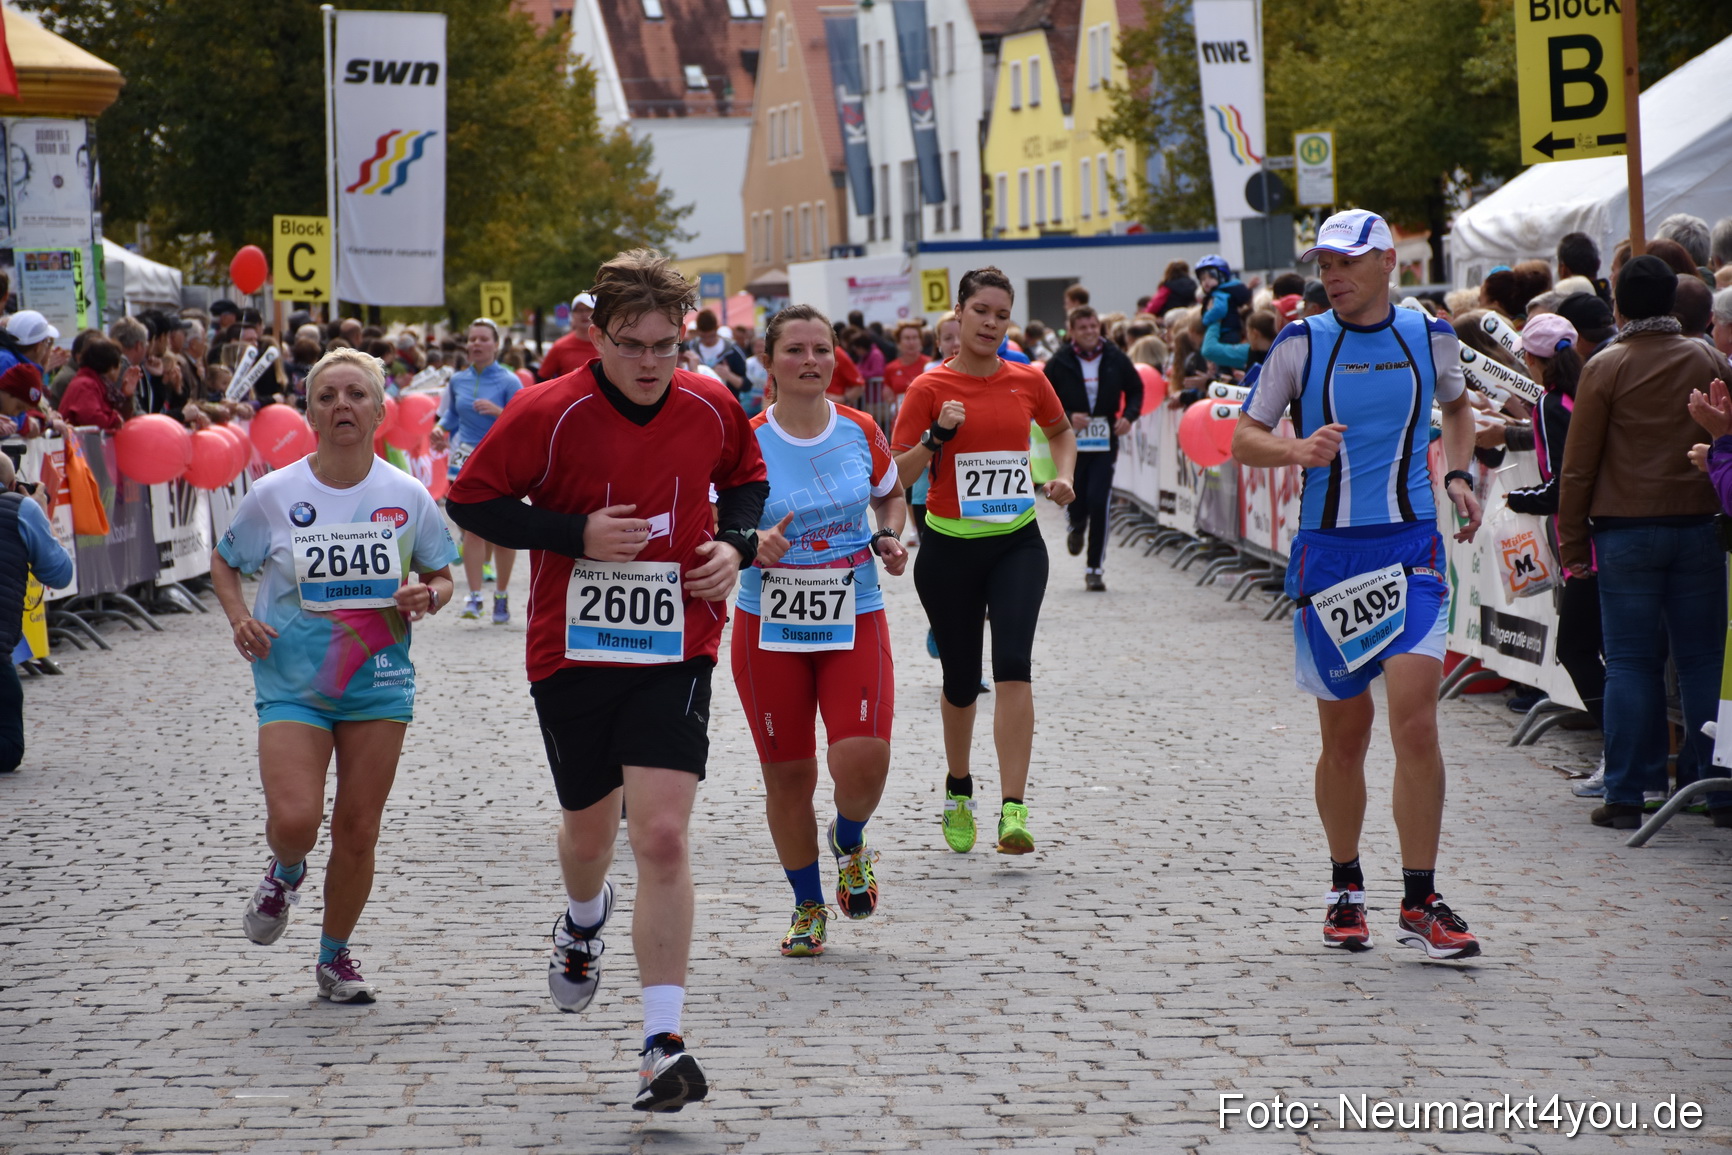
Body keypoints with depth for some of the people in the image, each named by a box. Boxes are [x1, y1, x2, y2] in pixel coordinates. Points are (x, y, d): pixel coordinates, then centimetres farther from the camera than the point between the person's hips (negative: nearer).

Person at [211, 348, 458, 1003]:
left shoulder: (407, 497, -2)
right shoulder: (274, 495, -5)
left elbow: (442, 577, 11)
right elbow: (224, 562, 10)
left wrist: (427, 597, -12)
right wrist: (239, 618, -7)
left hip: (379, 684, 1)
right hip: (292, 682, -1)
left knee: (357, 832, 4)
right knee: (294, 819, -17)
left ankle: (335, 956, 25)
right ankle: (285, 874, 20)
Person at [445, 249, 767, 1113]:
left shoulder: (712, 408, -3)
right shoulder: (549, 413, -12)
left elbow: (747, 479, 17)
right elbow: (470, 501, -6)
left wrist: (735, 542, -3)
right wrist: (577, 534, -18)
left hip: (675, 653, 0)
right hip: (573, 653, 0)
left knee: (663, 836, -14)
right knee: (588, 830, 17)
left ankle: (663, 1044, -12)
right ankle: (585, 920, 55)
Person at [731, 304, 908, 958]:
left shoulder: (860, 431, 0)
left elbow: (890, 494, 20)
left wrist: (889, 537, 0)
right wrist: (753, 546, -25)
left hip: (854, 620, 1)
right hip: (770, 628, -1)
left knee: (863, 759, -16)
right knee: (787, 775, 5)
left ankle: (849, 843, 19)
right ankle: (808, 908, 25)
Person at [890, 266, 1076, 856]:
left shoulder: (1028, 381, 3)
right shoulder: (931, 388, -4)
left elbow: (1061, 430, 25)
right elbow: (898, 473, -5)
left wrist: (1063, 476, 8)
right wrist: (939, 436, -20)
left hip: (1016, 544, 1)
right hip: (949, 547, -1)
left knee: (1013, 664, -17)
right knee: (961, 680, 8)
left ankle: (1013, 810, -21)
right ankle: (958, 789, 35)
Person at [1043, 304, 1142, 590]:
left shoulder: (1115, 359, 0)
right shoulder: (1059, 363, -4)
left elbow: (1136, 390, 12)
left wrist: (1129, 416, -7)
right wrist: (1067, 418, -18)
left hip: (1105, 442, 0)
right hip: (1070, 443, 0)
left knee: (1099, 503, -10)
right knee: (1075, 501, 4)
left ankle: (1095, 568, 1)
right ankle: (1077, 527, 46)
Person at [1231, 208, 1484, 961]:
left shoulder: (1430, 337, 6)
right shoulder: (1300, 345, 1)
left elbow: (1456, 405, 27)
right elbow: (1243, 440, 0)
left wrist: (1458, 476, 10)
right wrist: (1295, 450, -21)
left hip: (1411, 550, 0)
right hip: (1328, 552, 0)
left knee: (1415, 720, -13)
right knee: (1344, 737, 6)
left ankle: (1420, 904, -8)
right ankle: (1346, 889, 26)